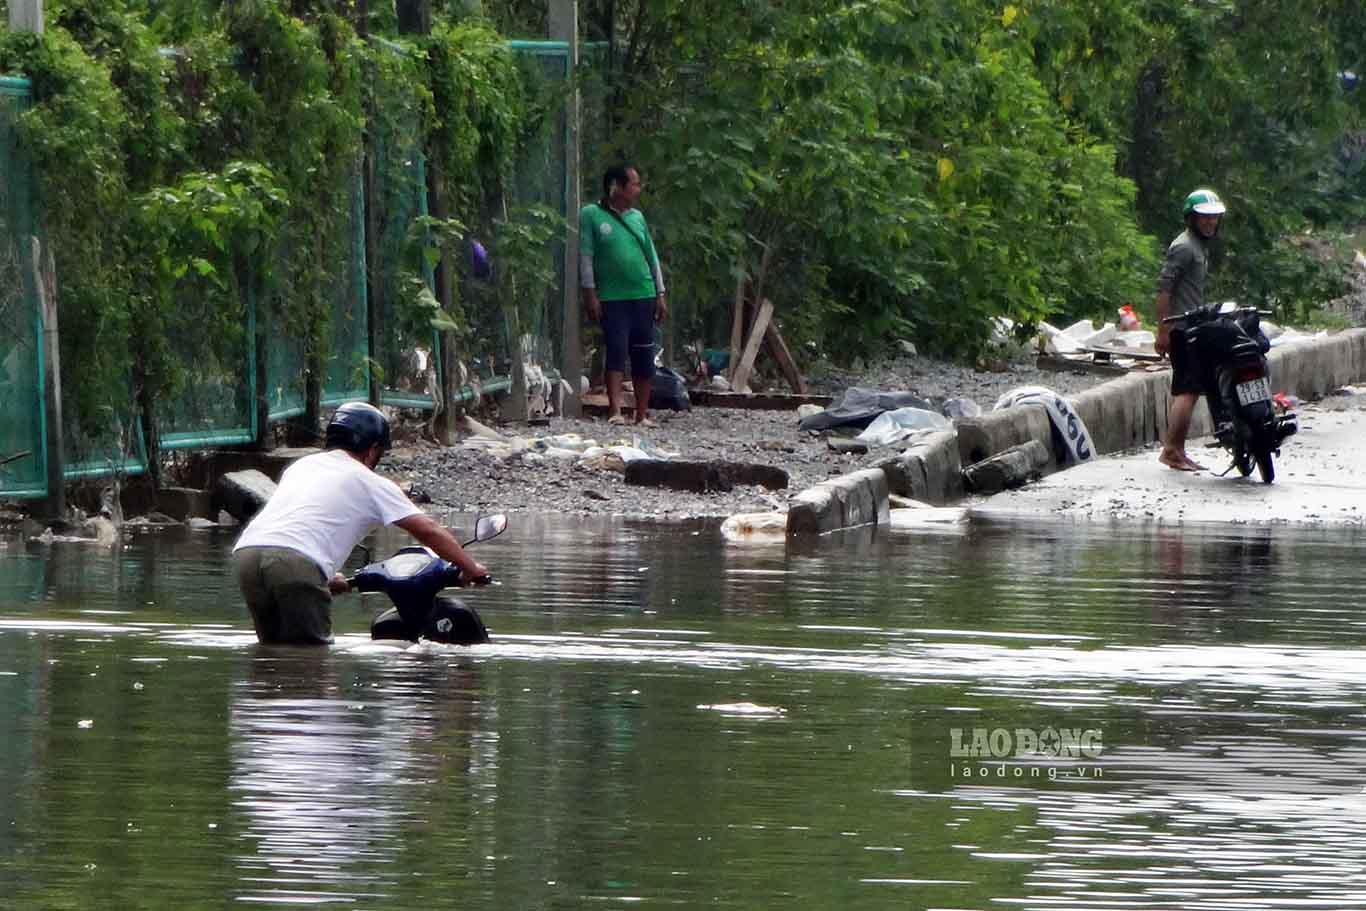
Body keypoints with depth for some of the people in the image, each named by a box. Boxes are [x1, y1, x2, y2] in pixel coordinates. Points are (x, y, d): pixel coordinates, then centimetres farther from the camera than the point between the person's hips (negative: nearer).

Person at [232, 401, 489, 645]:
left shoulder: (301, 465, 30)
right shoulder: (371, 483, 14)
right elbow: (429, 531, 13)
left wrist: (326, 577, 51)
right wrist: (471, 568, 23)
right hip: (297, 562, -6)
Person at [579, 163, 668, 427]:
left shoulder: (637, 217, 14)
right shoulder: (591, 215, -1)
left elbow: (652, 257, 17)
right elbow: (585, 256, -4)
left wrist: (660, 295, 13)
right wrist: (590, 294, -10)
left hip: (643, 296, 5)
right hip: (612, 297, -5)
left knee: (644, 356, 4)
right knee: (617, 351, -14)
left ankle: (642, 414, 11)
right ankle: (615, 411, -19)